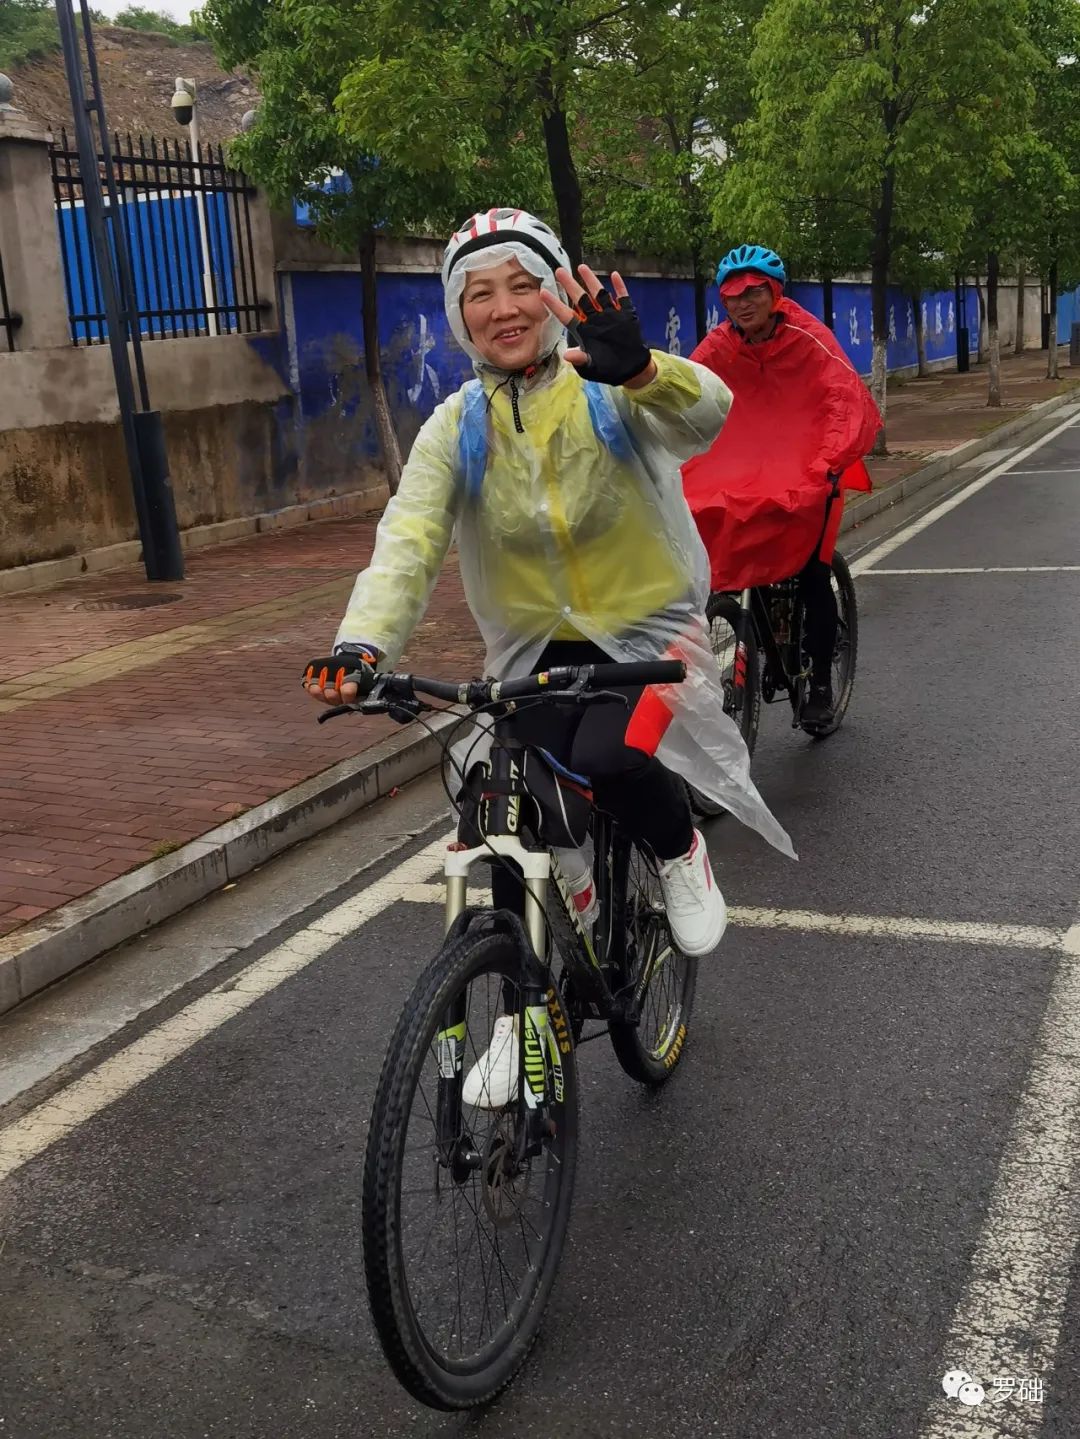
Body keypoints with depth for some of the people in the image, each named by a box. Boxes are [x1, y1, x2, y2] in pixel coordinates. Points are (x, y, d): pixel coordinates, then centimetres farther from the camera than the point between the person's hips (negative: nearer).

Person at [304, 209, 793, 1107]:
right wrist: (361, 647, -36)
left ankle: (680, 850, 4)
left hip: (649, 630, -3)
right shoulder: (458, 427, -5)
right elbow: (407, 542, -18)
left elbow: (702, 416, -33)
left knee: (606, 757, -32)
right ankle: (520, 1015, 20)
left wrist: (637, 367, -56)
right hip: (536, 654, 3)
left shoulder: (607, 393, -12)